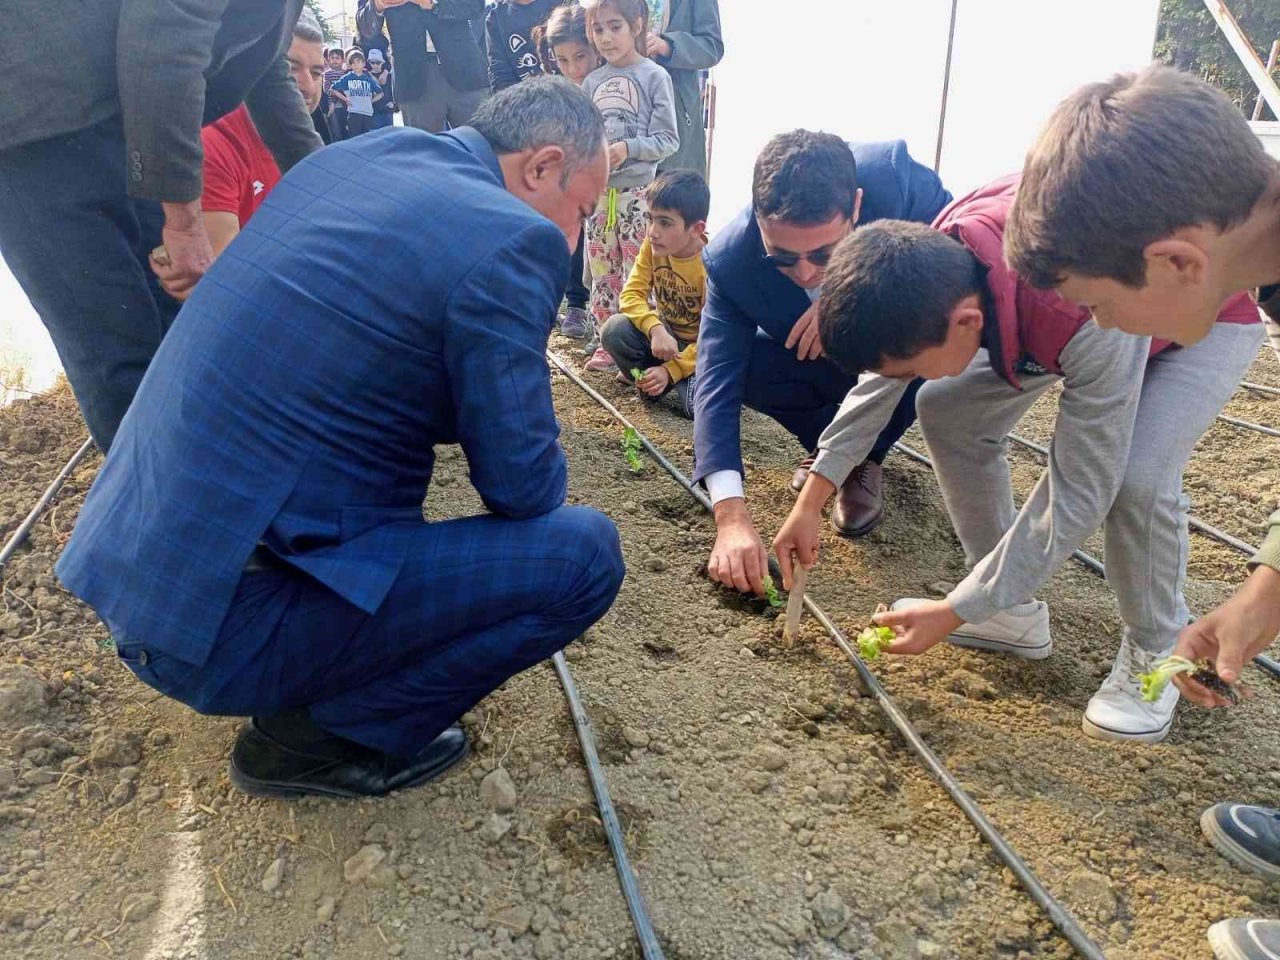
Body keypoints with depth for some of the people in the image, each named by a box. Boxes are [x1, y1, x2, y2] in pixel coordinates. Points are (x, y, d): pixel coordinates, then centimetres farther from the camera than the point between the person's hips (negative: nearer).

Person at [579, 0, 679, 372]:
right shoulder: (591, 82, 8)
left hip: (637, 189, -4)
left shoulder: (654, 76, -4)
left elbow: (668, 140, -6)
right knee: (601, 270, 9)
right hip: (597, 190, 4)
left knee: (637, 270, 0)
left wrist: (627, 149, -19)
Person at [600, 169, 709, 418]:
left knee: (698, 401, -32)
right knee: (614, 329, -26)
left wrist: (671, 370, -29)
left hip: (699, 349, -3)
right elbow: (632, 294, -14)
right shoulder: (652, 246, -11)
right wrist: (655, 329, -34)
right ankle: (646, 376, -2)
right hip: (665, 336, 4)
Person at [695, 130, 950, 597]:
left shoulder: (896, 173, -34)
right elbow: (718, 380, -35)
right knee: (746, 366, -27)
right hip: (828, 362, 1)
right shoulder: (730, 259, -32)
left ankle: (865, 456, -5)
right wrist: (732, 516, -46)